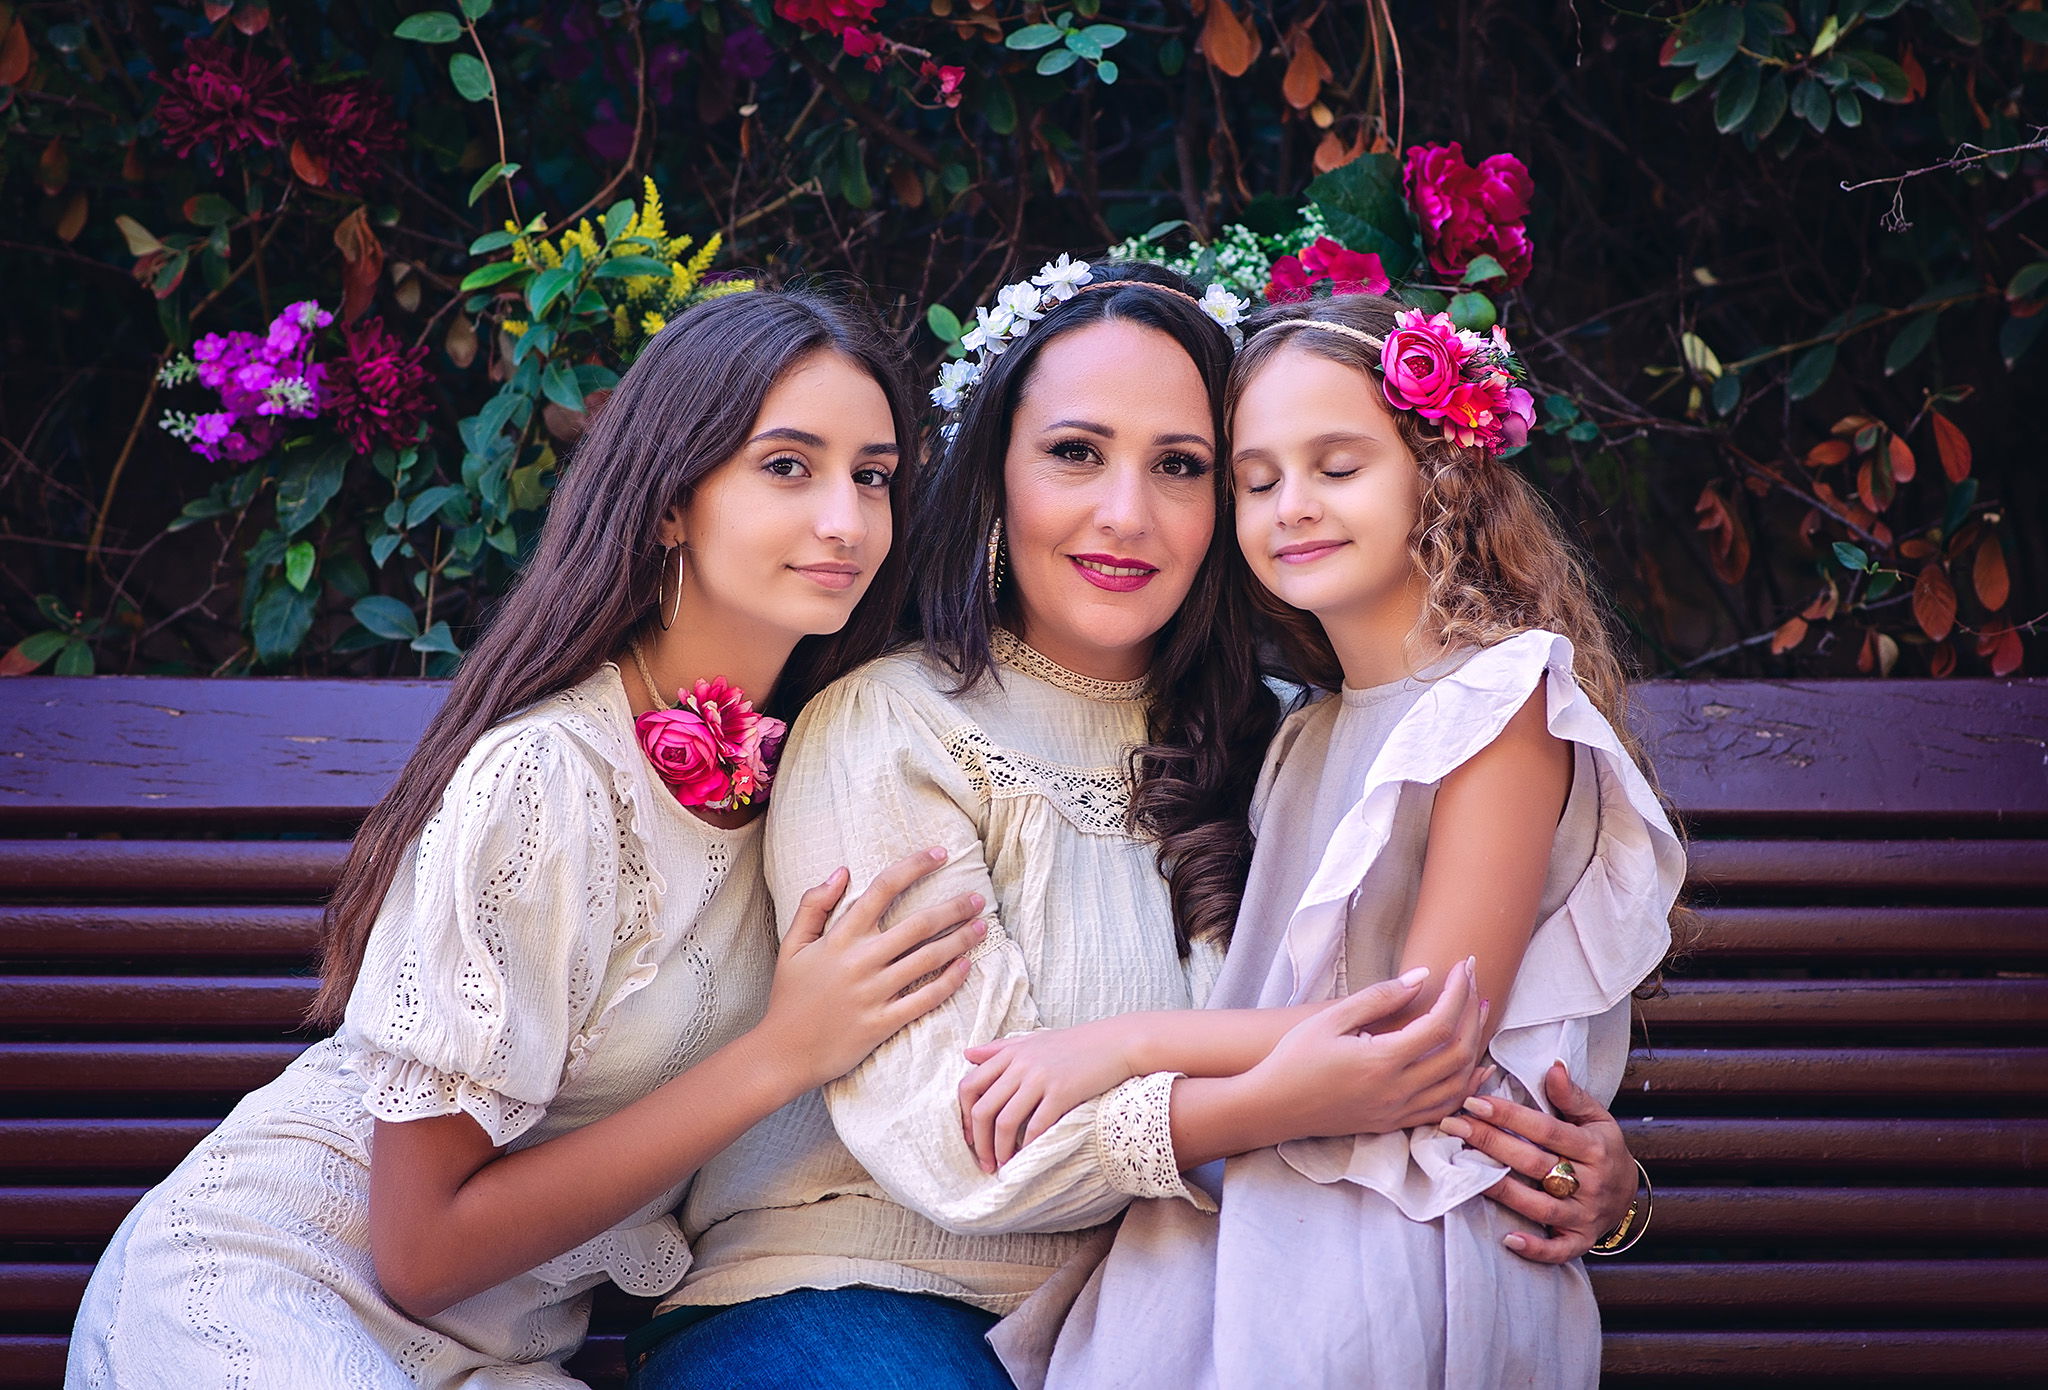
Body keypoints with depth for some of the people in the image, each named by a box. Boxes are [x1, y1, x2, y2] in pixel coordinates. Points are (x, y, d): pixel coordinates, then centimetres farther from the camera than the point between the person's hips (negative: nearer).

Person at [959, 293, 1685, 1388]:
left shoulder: (1500, 695, -4)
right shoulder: (1306, 741, 18)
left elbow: (1429, 1036, -11)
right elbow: (1274, 1020, 13)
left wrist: (1132, 1043, -11)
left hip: (1401, 1245, -5)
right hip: (1252, 1210, 6)